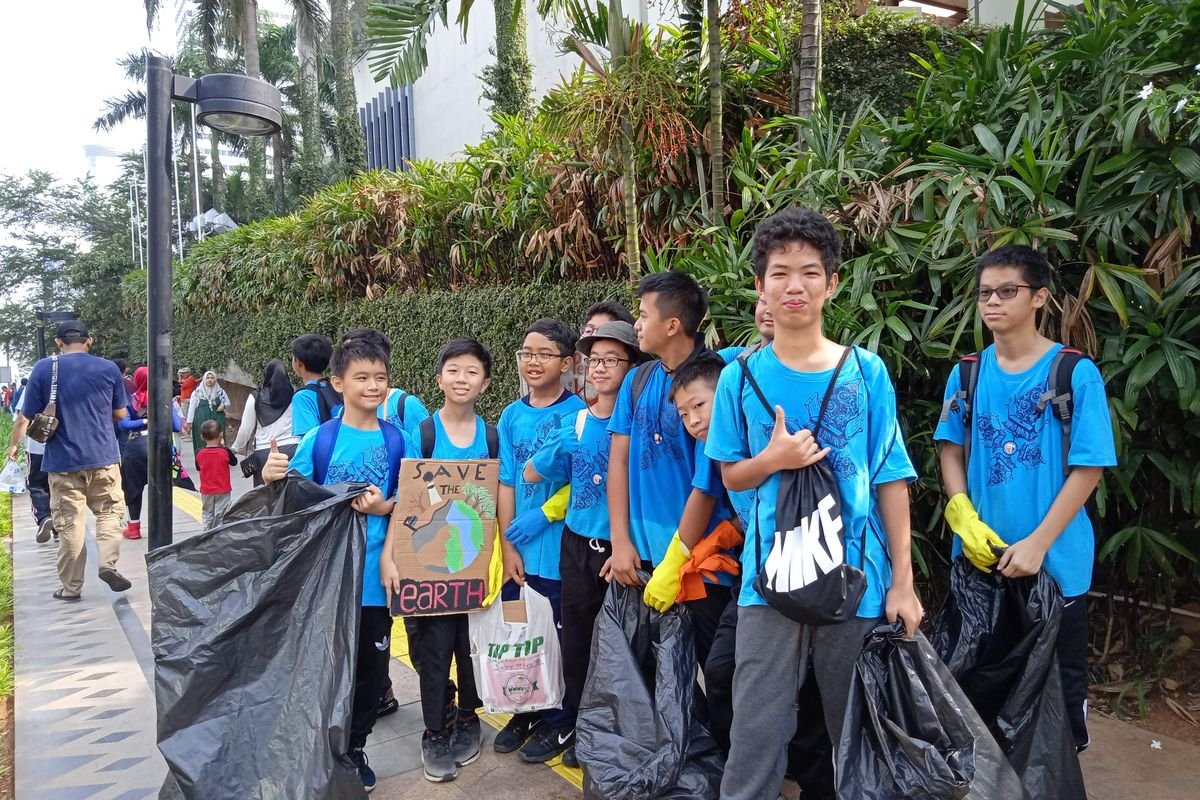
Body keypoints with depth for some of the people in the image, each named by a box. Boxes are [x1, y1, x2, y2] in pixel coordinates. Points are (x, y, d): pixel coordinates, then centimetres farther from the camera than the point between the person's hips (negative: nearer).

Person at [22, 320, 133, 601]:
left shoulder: (43, 369, -4)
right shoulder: (109, 368, 0)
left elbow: (32, 417, 0)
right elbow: (120, 414, 8)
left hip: (62, 460, 0)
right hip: (103, 456, 1)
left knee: (69, 524, 6)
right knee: (110, 511, 15)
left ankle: (71, 586, 14)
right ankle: (108, 563, -3)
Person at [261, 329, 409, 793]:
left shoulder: (398, 441, -2)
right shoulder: (318, 439, -6)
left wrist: (384, 508, -17)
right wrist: (273, 479, -22)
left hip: (375, 575, 2)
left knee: (371, 664, 14)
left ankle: (355, 748, 34)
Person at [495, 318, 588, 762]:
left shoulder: (578, 413, -9)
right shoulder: (511, 415, 6)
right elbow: (506, 484, 4)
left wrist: (540, 517, -17)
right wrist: (508, 547, -2)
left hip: (560, 550, -4)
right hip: (519, 551, 5)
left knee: (558, 637, 8)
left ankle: (561, 722, 27)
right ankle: (526, 711, 34)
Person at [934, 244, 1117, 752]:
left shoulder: (1075, 373, -9)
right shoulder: (967, 374, 2)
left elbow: (1088, 468, -11)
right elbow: (951, 450, 5)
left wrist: (1037, 543, -17)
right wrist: (964, 516, -12)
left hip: (1055, 561, -3)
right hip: (980, 557, 4)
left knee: (1060, 678, 11)